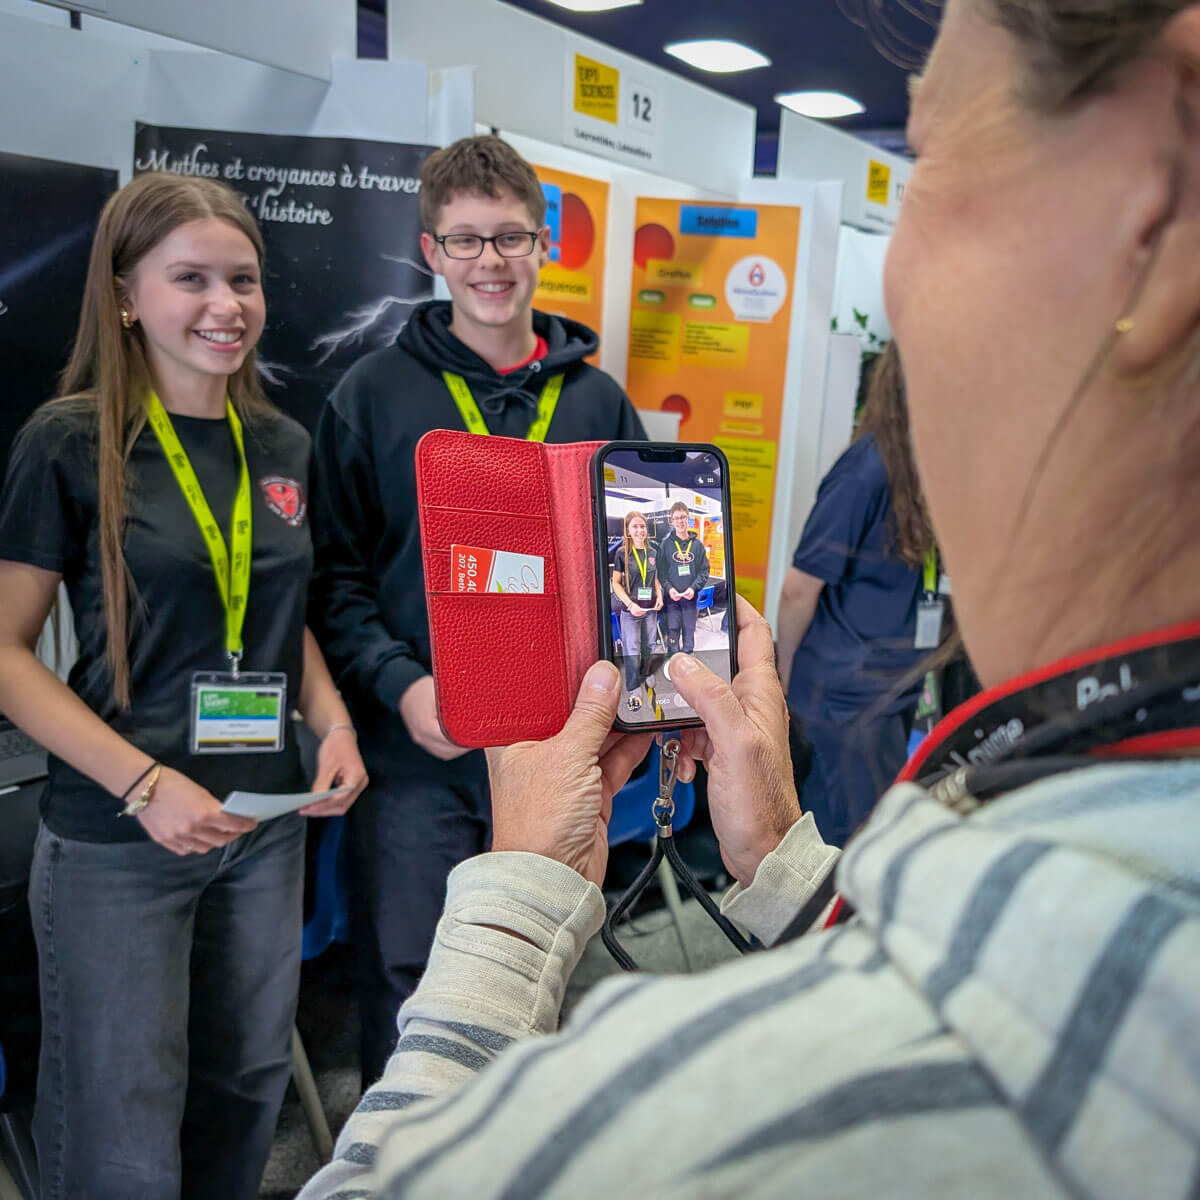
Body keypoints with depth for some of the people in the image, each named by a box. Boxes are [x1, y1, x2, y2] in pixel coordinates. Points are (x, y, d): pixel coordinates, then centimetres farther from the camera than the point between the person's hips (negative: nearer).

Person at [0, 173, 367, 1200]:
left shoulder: (283, 447, 5)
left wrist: (332, 721, -3)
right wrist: (142, 784, -19)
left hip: (268, 823, 5)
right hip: (116, 840, -4)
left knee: (249, 1081, 18)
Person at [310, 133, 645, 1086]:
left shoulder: (598, 400, 6)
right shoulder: (374, 393, -1)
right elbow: (336, 572, -3)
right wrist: (399, 683, -18)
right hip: (416, 753, -2)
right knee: (407, 981, 8)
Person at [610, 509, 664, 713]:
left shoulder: (653, 552, 4)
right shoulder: (622, 553, -9)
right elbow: (616, 583, -9)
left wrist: (659, 596, -3)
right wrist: (630, 604, -19)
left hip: (650, 608, 5)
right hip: (630, 609, -5)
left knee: (648, 645, 17)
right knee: (631, 649, -3)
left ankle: (644, 674, 38)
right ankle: (632, 690, 3)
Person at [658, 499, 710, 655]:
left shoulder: (697, 544, 5)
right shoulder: (665, 544, 1)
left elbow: (704, 571, 4)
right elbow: (660, 571, -1)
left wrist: (694, 587, -12)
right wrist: (669, 588, -16)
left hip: (691, 598, 2)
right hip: (672, 598, -2)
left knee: (689, 635, 9)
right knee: (673, 638, -3)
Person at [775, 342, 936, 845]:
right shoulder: (868, 470, -21)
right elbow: (799, 587, -15)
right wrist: (786, 682, -6)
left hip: (897, 685, 7)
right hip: (852, 691, -6)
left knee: (827, 819, 20)